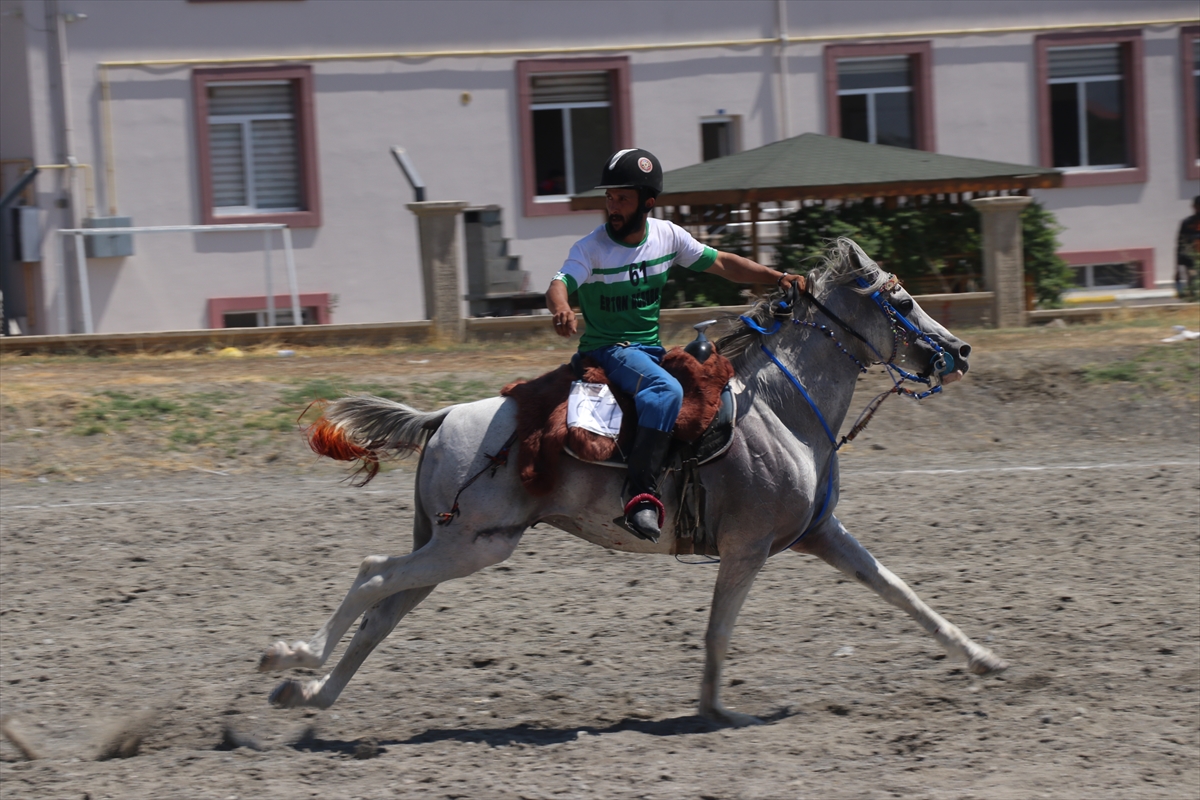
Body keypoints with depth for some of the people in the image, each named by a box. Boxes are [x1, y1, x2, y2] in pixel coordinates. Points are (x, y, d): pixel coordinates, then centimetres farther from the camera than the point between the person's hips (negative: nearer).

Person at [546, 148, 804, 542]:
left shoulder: (667, 235, 3)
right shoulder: (591, 248, -12)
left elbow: (721, 263, 8)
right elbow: (559, 285, -27)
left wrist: (775, 277, -4)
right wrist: (561, 309, -51)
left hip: (652, 349, 7)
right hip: (606, 350, -7)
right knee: (666, 391, -35)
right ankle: (641, 493, -43)